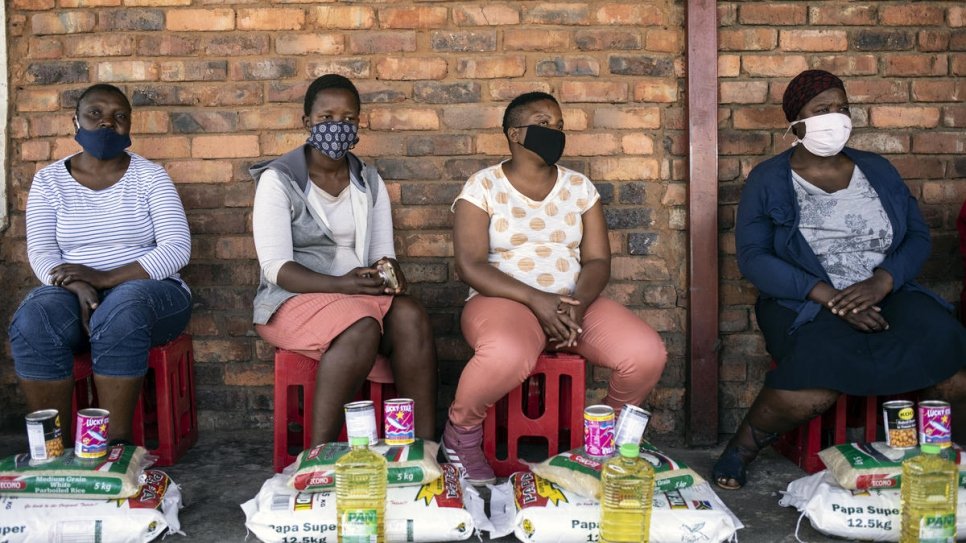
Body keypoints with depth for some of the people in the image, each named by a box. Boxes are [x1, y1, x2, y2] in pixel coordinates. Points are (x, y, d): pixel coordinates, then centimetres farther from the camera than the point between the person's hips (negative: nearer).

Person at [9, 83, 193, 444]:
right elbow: (41, 252, -1)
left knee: (120, 311, -37)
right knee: (32, 322, -31)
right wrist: (79, 287, -23)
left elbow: (176, 249, -10)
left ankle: (115, 448, -29)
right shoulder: (48, 180, 9)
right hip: (74, 295, 2)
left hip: (146, 290, -2)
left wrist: (105, 278, -21)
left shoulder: (150, 176, 1)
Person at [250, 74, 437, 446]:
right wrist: (341, 284, -26)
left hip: (362, 292, 4)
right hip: (295, 297, -4)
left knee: (411, 316, -28)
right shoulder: (278, 180, -3)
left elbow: (384, 253, 11)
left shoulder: (370, 182, 13)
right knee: (360, 328, -35)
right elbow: (276, 268, -11)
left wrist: (389, 271, -15)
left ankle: (425, 447, -27)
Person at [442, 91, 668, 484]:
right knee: (508, 356, -40)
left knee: (648, 354, -22)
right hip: (505, 300, -4)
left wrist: (577, 305, -16)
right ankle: (460, 433, -7)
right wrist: (536, 299, -22)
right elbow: (469, 265, -10)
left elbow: (598, 261, 6)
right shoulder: (482, 187, -1)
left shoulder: (580, 187, 11)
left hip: (576, 303, 4)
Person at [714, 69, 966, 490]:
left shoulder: (877, 170, 14)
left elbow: (918, 236, 10)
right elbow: (753, 258, -7)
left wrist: (881, 282, -12)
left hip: (885, 294, 4)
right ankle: (740, 450, -10)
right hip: (804, 302, -3)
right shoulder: (768, 180, 3)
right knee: (815, 389, -35)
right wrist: (828, 296, -18)